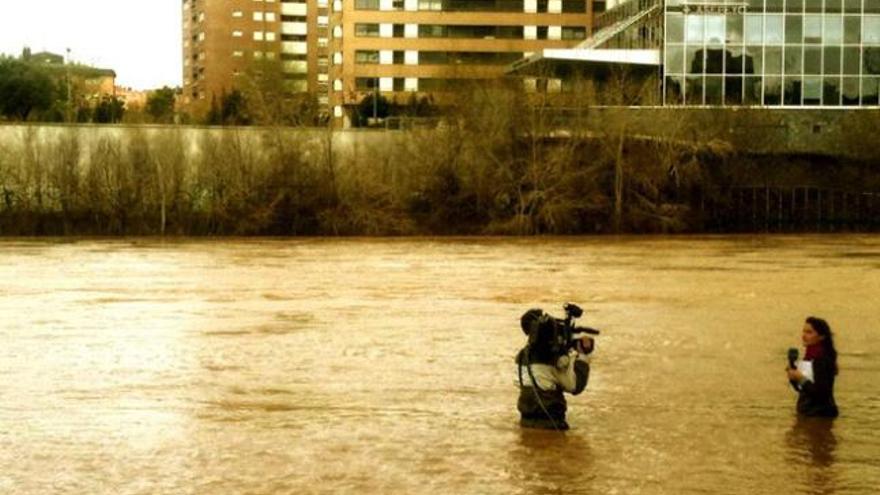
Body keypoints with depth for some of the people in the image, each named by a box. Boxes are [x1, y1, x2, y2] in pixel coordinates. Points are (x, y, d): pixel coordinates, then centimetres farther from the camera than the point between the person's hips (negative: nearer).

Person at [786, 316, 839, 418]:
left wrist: (801, 379, -23)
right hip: (805, 412, 9)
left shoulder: (823, 359, -18)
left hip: (820, 415, -9)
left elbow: (821, 392, -24)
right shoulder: (808, 356, 8)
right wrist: (793, 377, -3)